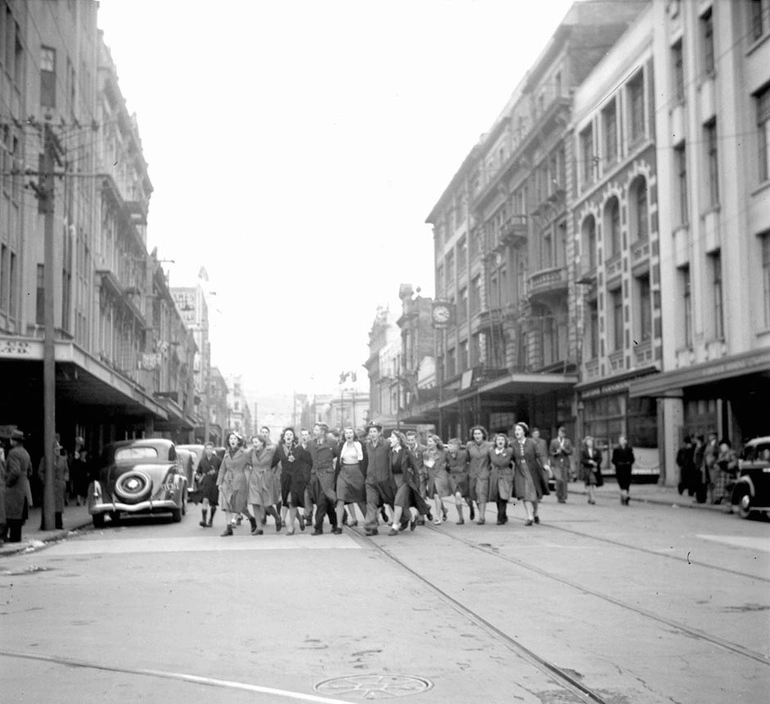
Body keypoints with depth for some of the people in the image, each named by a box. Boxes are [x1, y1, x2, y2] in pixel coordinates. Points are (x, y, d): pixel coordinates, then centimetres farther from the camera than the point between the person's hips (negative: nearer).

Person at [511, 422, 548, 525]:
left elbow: (539, 455, -9)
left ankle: (535, 513, 34)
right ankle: (530, 517, -14)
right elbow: (512, 458, 7)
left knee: (534, 494, 9)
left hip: (532, 471, -1)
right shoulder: (513, 444, 0)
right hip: (520, 472, 1)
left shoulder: (531, 442, -6)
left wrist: (545, 465, -23)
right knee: (524, 495, -12)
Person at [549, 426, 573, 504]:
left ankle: (563, 498, 8)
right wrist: (556, 453, -12)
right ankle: (559, 497, -3)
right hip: (556, 464, -2)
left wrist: (564, 449, -13)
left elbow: (571, 452, 4)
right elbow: (550, 452, 8)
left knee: (565, 481, -1)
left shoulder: (568, 441, 10)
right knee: (559, 480, -17)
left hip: (565, 463, 2)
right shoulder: (553, 441, 8)